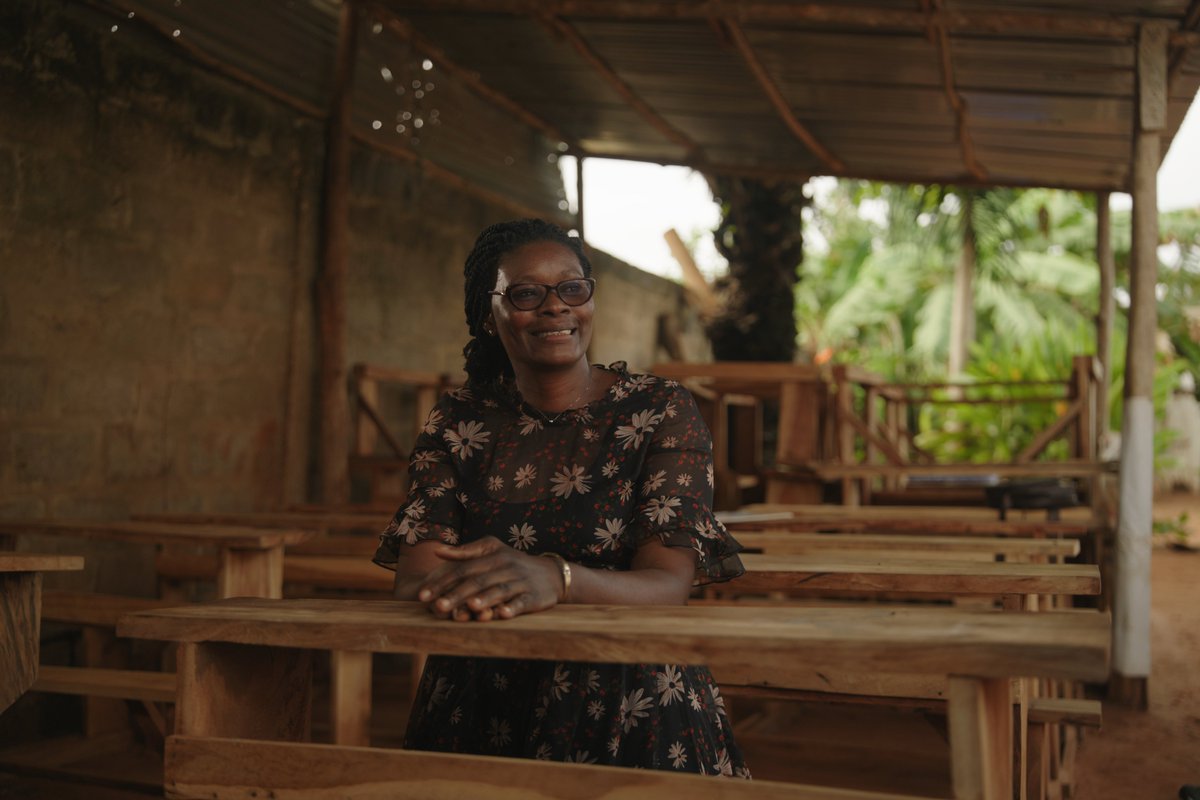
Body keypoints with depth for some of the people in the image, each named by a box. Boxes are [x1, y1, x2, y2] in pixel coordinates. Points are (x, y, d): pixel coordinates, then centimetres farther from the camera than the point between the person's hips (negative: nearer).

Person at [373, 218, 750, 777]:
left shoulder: (662, 412, 1)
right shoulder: (458, 422, 9)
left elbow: (668, 585, -12)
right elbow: (411, 578, -2)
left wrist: (554, 579, -33)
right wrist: (457, 587, -27)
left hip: (633, 716, -3)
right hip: (479, 712, 3)